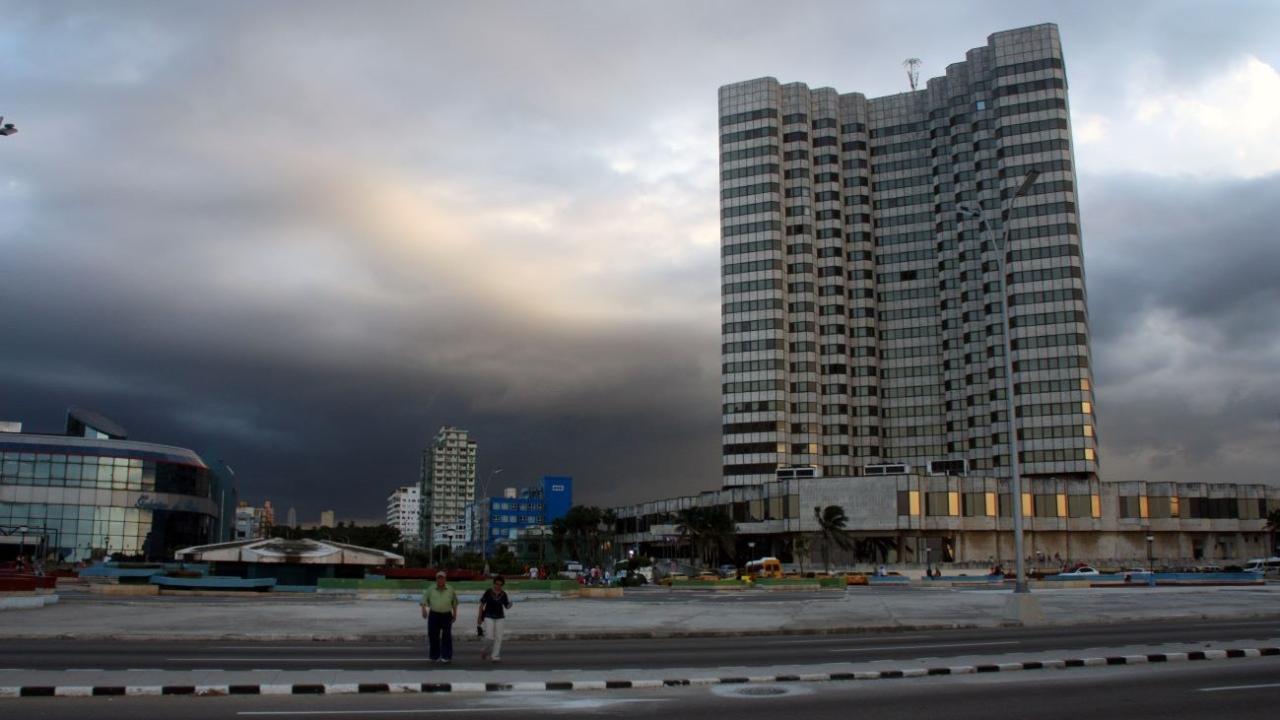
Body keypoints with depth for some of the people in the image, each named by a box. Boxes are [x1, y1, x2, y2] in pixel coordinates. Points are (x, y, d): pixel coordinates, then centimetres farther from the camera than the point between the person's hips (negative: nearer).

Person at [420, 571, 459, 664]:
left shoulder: (450, 590, 8)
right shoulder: (431, 589, 6)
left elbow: (454, 603, 17)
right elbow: (424, 600, 3)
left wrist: (455, 613, 13)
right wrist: (424, 610, -13)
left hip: (446, 616, 0)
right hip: (434, 615, 0)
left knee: (447, 636, -5)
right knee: (433, 636, 2)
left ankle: (446, 656, -1)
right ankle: (435, 656, 14)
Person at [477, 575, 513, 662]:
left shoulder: (503, 594, -2)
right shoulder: (488, 592, -9)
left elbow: (506, 606, 4)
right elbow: (482, 604, -3)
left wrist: (510, 604, -19)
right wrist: (479, 617, -4)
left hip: (499, 617, 3)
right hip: (489, 617, -3)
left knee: (498, 638, -1)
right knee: (491, 637, -8)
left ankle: (495, 656, 7)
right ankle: (485, 651, 19)